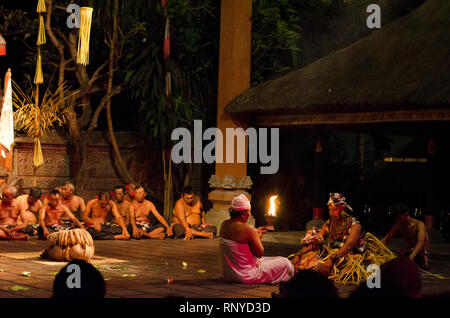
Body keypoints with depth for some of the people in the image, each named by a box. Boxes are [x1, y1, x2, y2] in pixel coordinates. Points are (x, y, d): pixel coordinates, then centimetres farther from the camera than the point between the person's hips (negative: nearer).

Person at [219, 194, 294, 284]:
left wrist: (254, 232, 17)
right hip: (244, 276, -9)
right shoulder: (247, 229, -22)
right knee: (285, 263, 1)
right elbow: (260, 253, -12)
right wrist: (258, 237, 5)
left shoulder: (224, 224, 2)